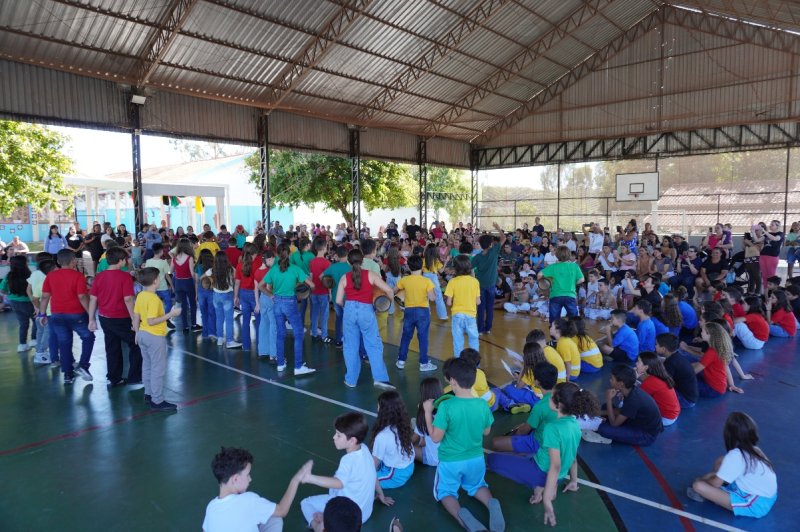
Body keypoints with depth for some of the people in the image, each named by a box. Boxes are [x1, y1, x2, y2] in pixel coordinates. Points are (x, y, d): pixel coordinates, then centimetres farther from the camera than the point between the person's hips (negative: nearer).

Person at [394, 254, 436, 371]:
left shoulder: (404, 280, -4)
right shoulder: (426, 281, -11)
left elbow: (394, 292, 8)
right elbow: (432, 298, -16)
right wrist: (434, 290, 3)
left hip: (409, 311, 2)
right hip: (423, 311, -2)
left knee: (406, 337, 14)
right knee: (423, 338, 6)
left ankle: (401, 361, 20)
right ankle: (424, 363, 12)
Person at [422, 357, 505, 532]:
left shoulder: (446, 406, -26)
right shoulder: (483, 405, -12)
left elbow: (436, 437, -17)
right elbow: (486, 432, 4)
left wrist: (428, 412, -9)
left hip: (451, 461, -4)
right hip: (476, 459, 4)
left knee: (445, 491, 20)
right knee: (476, 486, 31)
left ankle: (460, 514, -13)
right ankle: (491, 504, -3)